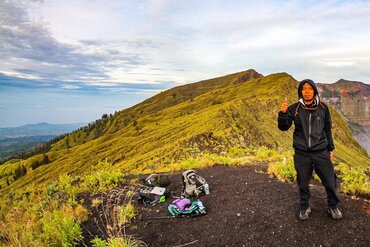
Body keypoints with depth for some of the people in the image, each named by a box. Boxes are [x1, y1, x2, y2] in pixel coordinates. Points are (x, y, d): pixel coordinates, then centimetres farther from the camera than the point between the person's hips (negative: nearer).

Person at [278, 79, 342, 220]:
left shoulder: (323, 108, 1)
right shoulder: (294, 109, -4)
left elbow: (328, 129, 10)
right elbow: (283, 127, -6)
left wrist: (331, 149, 12)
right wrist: (283, 113, -24)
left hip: (321, 152, 1)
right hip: (302, 154, -1)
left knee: (330, 181, 5)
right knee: (303, 183, 11)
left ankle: (333, 206, 30)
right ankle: (304, 207, 32)